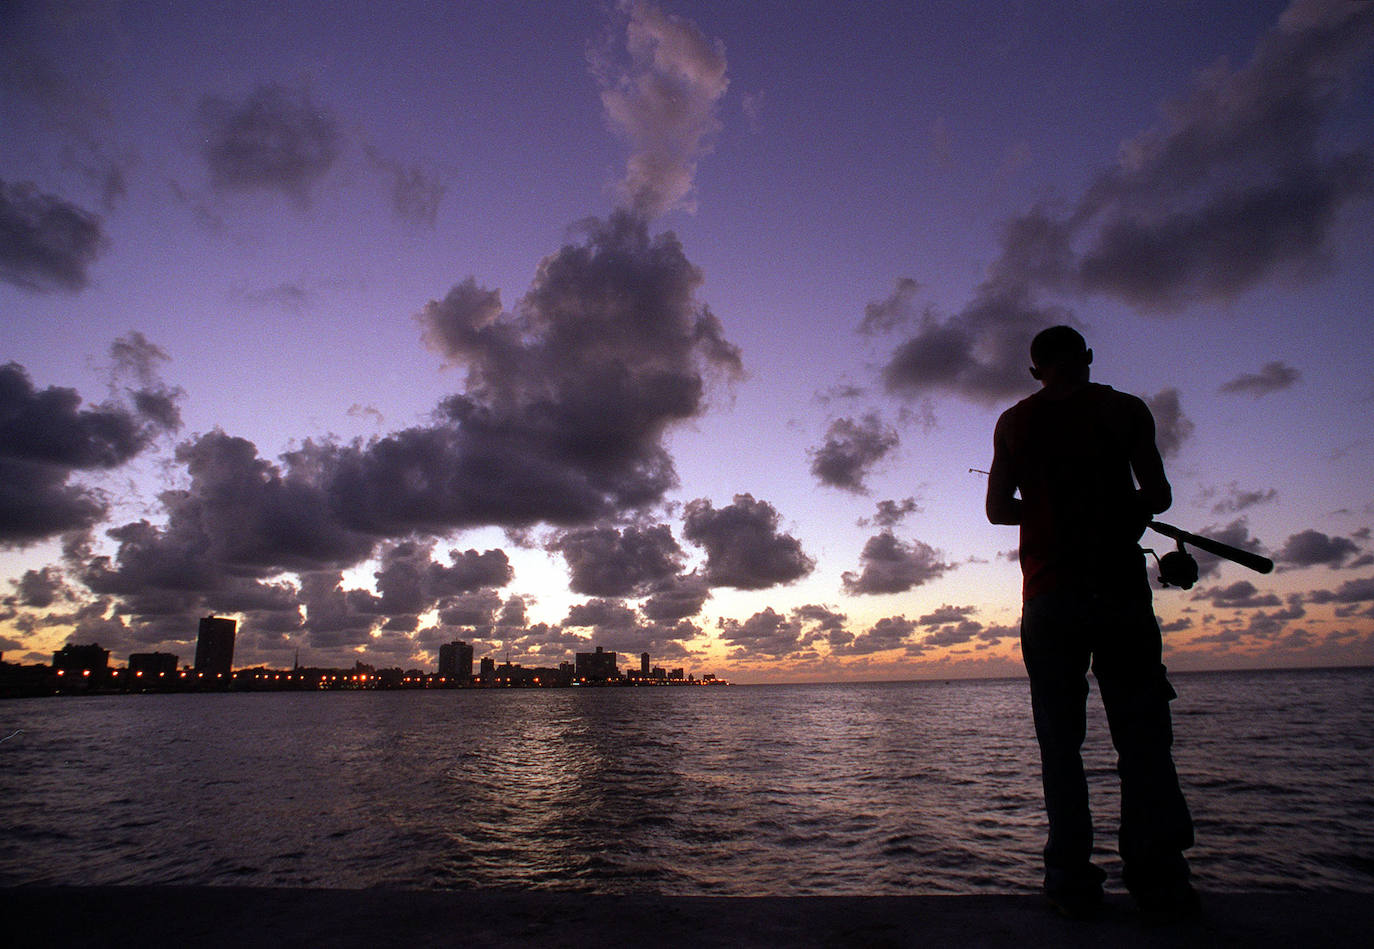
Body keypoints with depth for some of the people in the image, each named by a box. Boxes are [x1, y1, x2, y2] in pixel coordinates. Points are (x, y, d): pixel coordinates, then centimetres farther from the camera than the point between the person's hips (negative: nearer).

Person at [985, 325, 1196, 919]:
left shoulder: (1015, 421, 8)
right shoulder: (1126, 409, 7)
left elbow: (997, 509, 9)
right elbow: (1158, 497, 8)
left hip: (1050, 591, 0)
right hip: (1121, 585, 0)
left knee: (1060, 740, 3)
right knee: (1142, 731, 6)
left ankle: (1073, 882, 4)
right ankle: (1160, 880, 5)